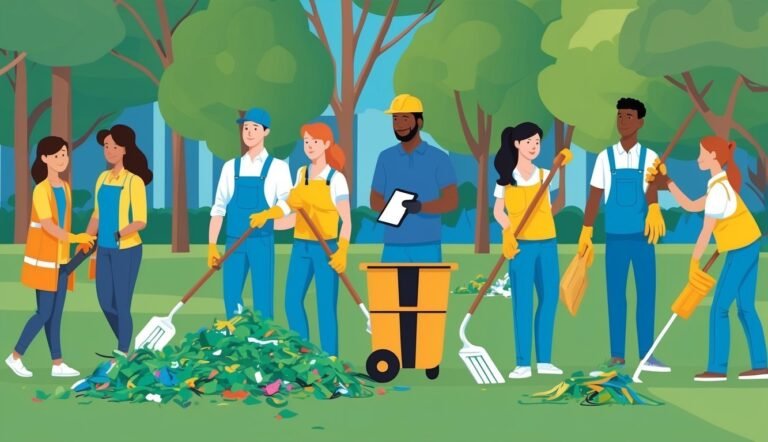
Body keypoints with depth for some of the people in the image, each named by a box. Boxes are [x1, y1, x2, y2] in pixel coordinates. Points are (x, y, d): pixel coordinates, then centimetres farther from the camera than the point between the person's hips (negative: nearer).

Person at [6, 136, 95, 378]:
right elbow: (47, 225, -23)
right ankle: (15, 356, 7)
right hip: (44, 259, -7)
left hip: (60, 259, 7)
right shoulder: (41, 190, -15)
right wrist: (74, 239, -37)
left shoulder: (65, 188, 9)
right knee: (45, 313, -6)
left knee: (56, 313, 7)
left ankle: (58, 364, 10)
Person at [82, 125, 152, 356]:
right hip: (104, 249, 6)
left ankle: (123, 354, 9)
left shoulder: (134, 181, -11)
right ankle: (124, 345, 31)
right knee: (105, 302, 12)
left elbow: (141, 221, -14)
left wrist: (119, 234, -30)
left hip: (127, 250, -6)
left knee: (122, 304, -2)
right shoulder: (103, 178, 7)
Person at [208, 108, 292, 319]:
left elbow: (287, 203, -10)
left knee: (262, 301, -3)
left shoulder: (277, 167, 2)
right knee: (231, 298, 2)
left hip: (262, 242, -3)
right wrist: (212, 245, 3)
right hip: (234, 241, 3)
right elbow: (219, 208, 9)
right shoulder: (231, 167, 10)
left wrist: (267, 214, -30)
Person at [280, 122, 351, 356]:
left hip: (325, 249, -6)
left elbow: (347, 220, -12)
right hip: (301, 248, 6)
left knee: (325, 307, -3)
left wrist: (342, 251, -24)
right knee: (292, 301, 4)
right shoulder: (301, 173, 9)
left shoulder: (336, 178, -8)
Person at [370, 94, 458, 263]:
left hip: (427, 247, -2)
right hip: (394, 247, 2)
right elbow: (375, 202, 11)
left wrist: (419, 207, -21)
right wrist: (399, 206, -11)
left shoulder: (439, 158, 1)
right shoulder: (385, 158, 9)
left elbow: (451, 202, -4)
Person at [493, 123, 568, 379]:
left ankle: (544, 360, 11)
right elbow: (498, 211, 3)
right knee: (523, 302, -6)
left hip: (547, 243, 4)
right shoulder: (507, 178, 3)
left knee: (549, 300, 4)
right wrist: (508, 229, -16)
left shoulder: (545, 175, 9)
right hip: (521, 244, -3)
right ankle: (523, 363, -5)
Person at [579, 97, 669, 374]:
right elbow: (594, 197, 6)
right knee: (615, 296, 3)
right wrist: (585, 234, 2)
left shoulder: (649, 157, 2)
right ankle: (617, 357, 7)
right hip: (615, 237, 1)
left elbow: (652, 185, -17)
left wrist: (654, 210, -37)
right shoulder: (605, 157, 5)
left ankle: (646, 356, 8)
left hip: (642, 237, 0)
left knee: (646, 294, 2)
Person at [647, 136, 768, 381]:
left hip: (741, 252, -10)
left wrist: (694, 262, -9)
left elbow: (706, 231, -16)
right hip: (747, 248, 10)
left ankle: (717, 368, -3)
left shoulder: (718, 189, -18)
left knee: (719, 309, -5)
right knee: (746, 309, 9)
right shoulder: (722, 185, 13)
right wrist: (667, 183, 19)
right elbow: (691, 206, 19)